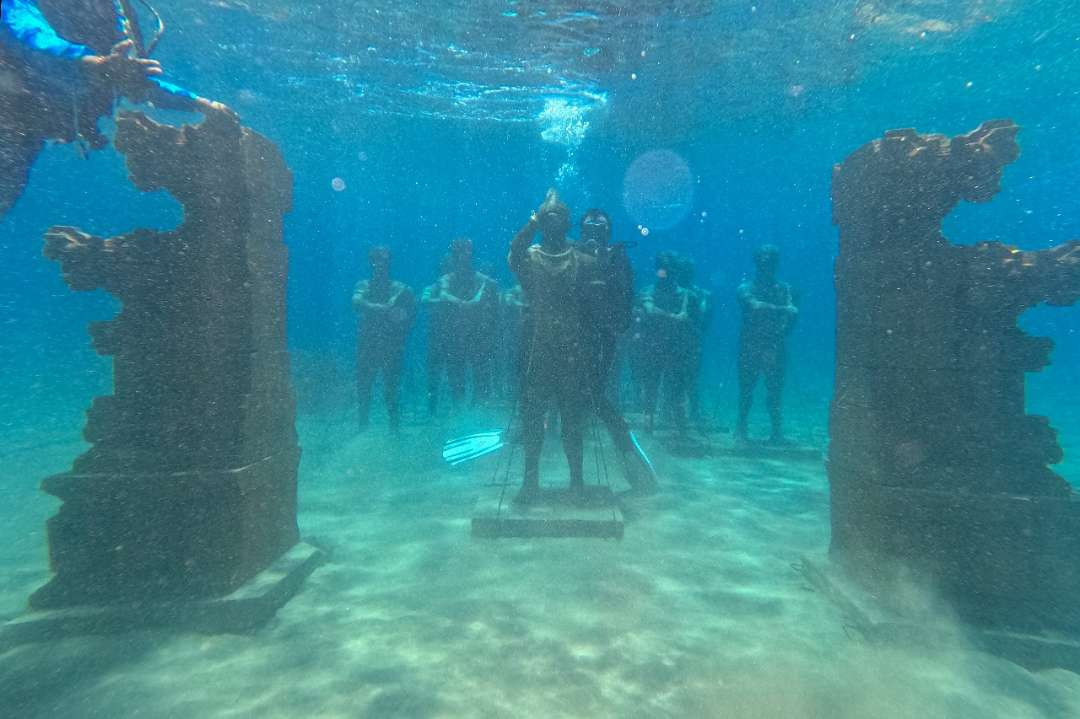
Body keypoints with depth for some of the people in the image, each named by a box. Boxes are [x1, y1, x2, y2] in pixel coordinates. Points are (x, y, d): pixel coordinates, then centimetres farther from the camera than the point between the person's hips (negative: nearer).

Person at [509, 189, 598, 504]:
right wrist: (534, 218, -27)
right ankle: (530, 480, 19)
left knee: (572, 420, 6)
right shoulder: (529, 257, 4)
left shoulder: (584, 262, 6)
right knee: (532, 417, 5)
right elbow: (514, 254, -20)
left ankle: (577, 480, 19)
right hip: (536, 351, 0)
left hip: (572, 354, 0)